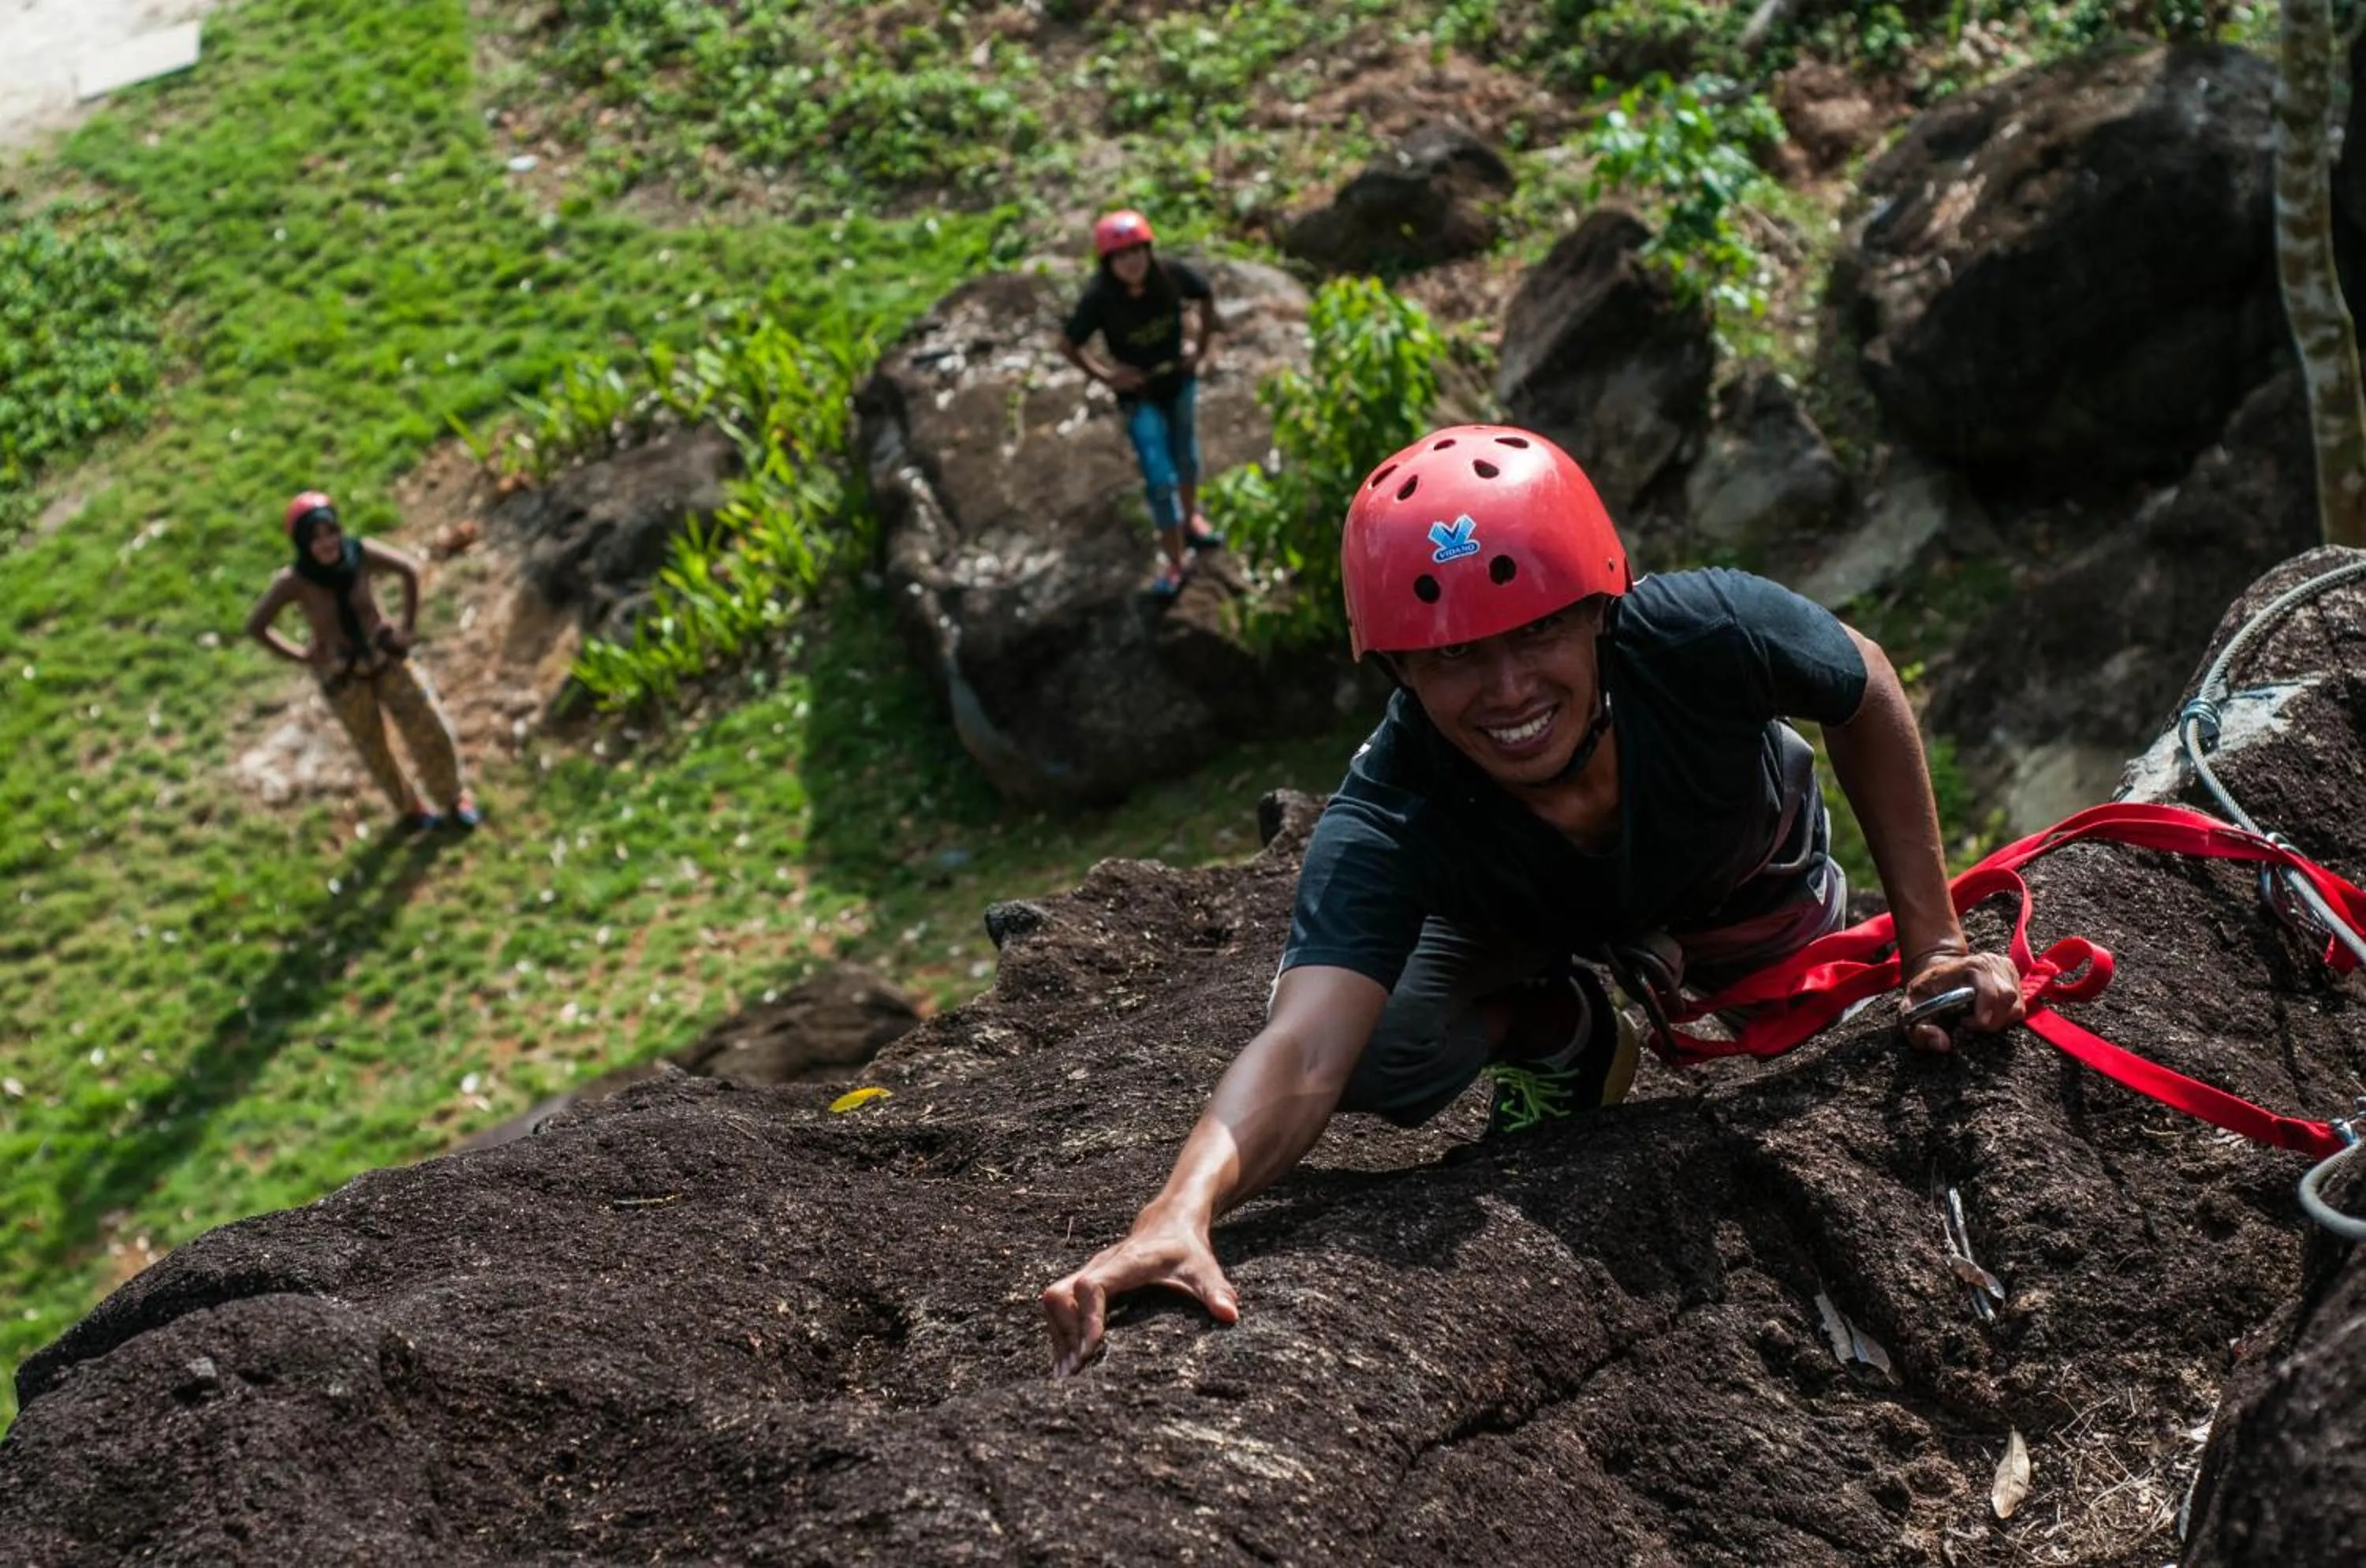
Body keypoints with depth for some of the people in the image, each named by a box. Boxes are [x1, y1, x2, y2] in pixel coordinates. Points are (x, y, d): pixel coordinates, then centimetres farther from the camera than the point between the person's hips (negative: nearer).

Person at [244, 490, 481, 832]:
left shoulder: (360, 553, -24)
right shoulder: (293, 581, -27)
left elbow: (409, 570, -6)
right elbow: (255, 626, -14)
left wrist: (409, 627, -3)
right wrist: (299, 656, -10)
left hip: (387, 657, 1)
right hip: (342, 675, -1)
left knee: (431, 730, 9)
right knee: (372, 747, 18)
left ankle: (454, 797, 36)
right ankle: (409, 808, 44)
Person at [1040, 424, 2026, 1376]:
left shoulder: (1708, 636, -42)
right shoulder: (1386, 826, -44)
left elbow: (1866, 693, -19)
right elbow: (1305, 1056, -56)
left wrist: (1930, 940, -19)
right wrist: (1178, 1212, -76)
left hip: (1745, 872, 2)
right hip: (1526, 926, -1)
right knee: (1385, 1062, -25)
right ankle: (1559, 1024, 6)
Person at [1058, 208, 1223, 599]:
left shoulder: (1172, 275, -23)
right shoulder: (1099, 298, -29)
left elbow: (1206, 297, -1)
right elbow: (1068, 345, -14)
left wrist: (1200, 350, -2)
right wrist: (1106, 375, -18)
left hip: (1180, 380, 3)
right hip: (1139, 393, -3)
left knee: (1186, 455, 26)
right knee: (1160, 479, -4)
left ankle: (1190, 518, 54)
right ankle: (1176, 560, 13)